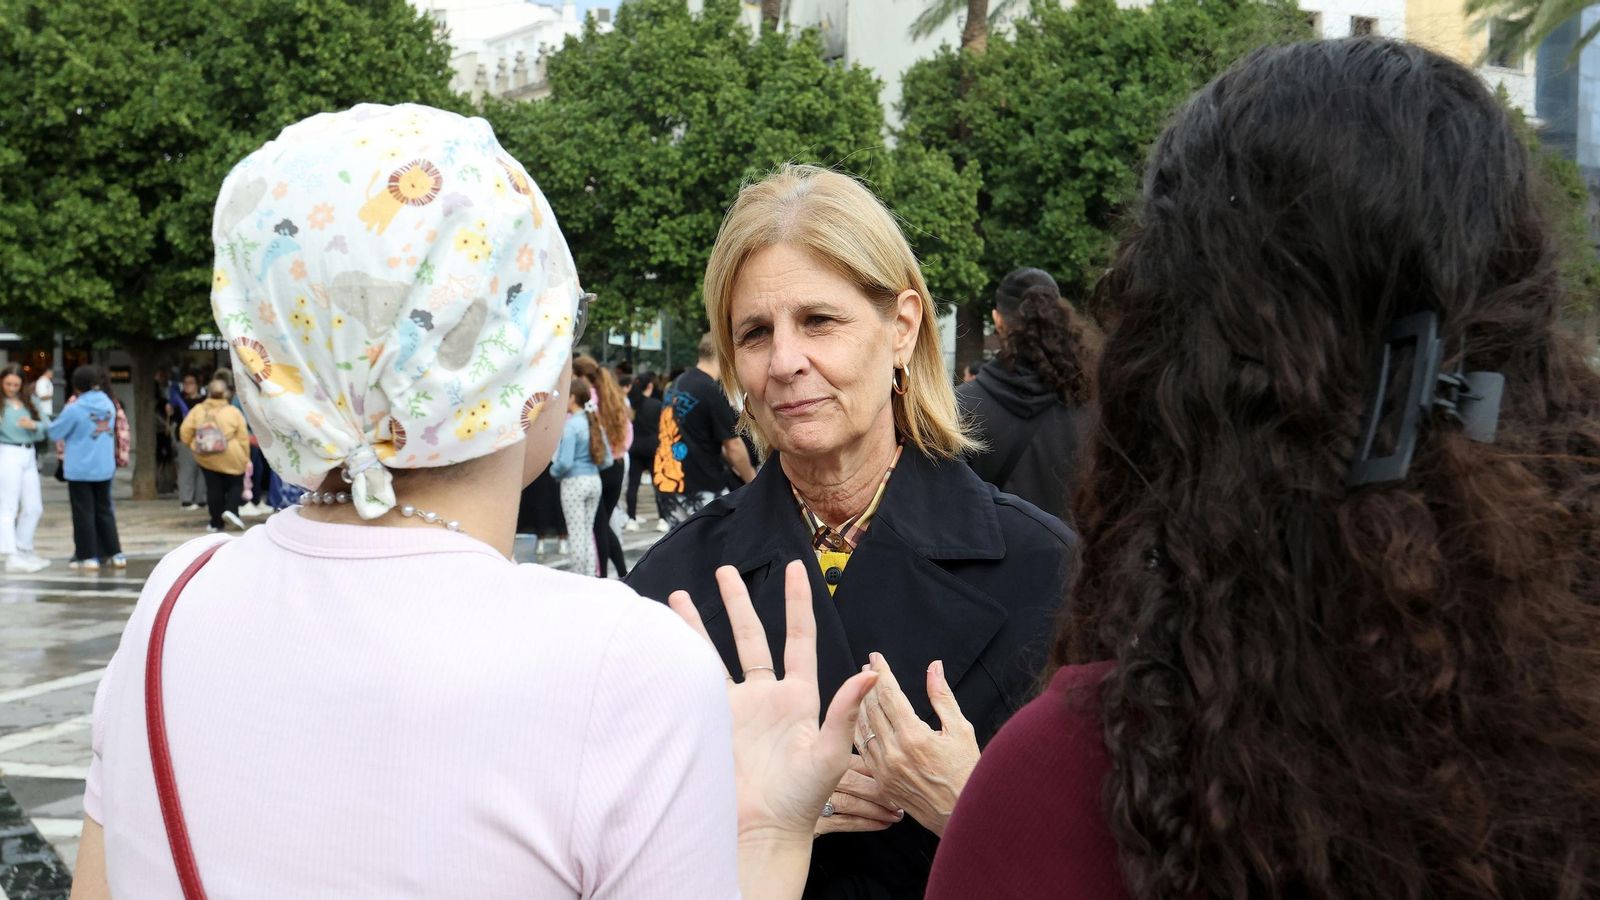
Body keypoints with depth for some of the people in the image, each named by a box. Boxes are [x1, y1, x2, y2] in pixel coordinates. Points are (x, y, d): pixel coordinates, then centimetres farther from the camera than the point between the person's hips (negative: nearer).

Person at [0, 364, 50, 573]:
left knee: (34, 508, 11)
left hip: (28, 456, 6)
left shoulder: (30, 402, 13)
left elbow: (47, 425, 5)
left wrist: (34, 424, -15)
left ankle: (24, 551, 26)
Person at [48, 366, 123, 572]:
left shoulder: (74, 409, -15)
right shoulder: (109, 404, 1)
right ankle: (115, 554, 13)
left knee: (83, 513, 3)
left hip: (79, 469, -5)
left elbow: (55, 433, -3)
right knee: (104, 510, 13)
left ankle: (88, 557, 3)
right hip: (104, 468, 5)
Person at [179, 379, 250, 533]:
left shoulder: (197, 411, -1)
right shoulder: (234, 412, -5)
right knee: (235, 485, 13)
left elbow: (185, 433, -2)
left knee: (213, 488, 9)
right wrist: (246, 458, 3)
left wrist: (192, 445, 16)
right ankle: (230, 509, -11)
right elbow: (243, 438, -6)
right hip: (231, 459, -2)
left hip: (206, 458, 2)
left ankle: (216, 523, 10)